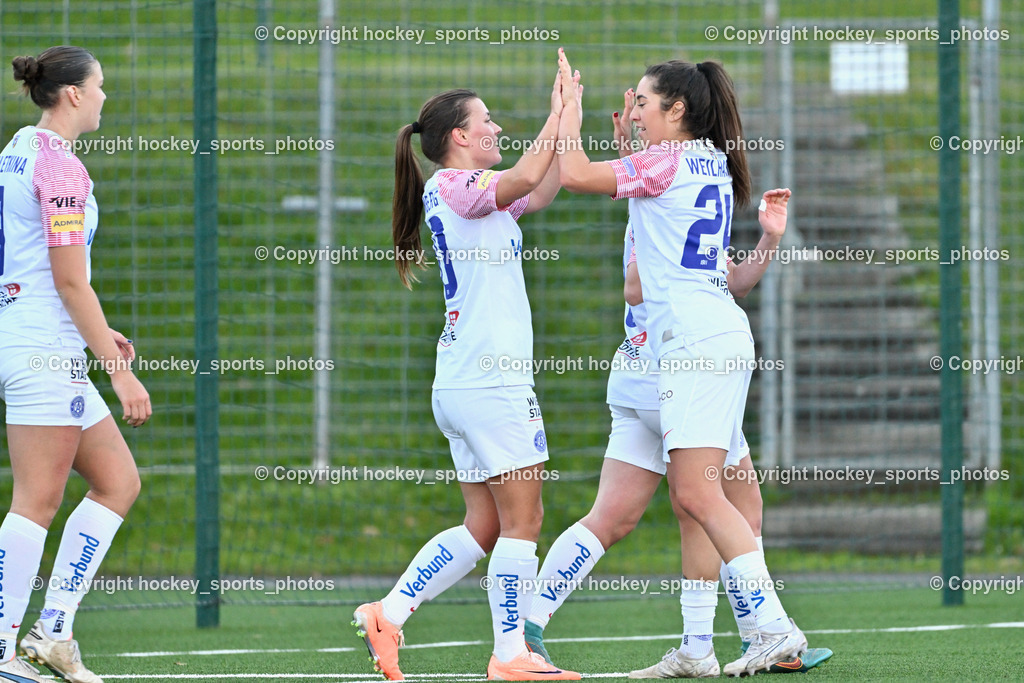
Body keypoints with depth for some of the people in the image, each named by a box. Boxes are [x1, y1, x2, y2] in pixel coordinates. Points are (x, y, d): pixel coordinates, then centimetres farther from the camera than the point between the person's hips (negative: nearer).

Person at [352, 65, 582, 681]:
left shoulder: (470, 191, 18)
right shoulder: (453, 186, -10)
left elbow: (539, 192, 26)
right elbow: (522, 181, -27)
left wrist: (562, 117, 16)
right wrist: (558, 118, -17)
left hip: (465, 384, 10)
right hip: (492, 381, -10)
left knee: (484, 527, 11)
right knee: (522, 519, -5)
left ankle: (389, 613, 7)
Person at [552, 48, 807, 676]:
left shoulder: (668, 163, -8)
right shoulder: (712, 164, 19)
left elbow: (576, 175, -8)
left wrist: (569, 108, 5)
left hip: (699, 337, -10)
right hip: (717, 337, 10)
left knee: (698, 492, -16)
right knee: (691, 498, 8)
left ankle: (776, 628, -22)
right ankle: (698, 647, 6)